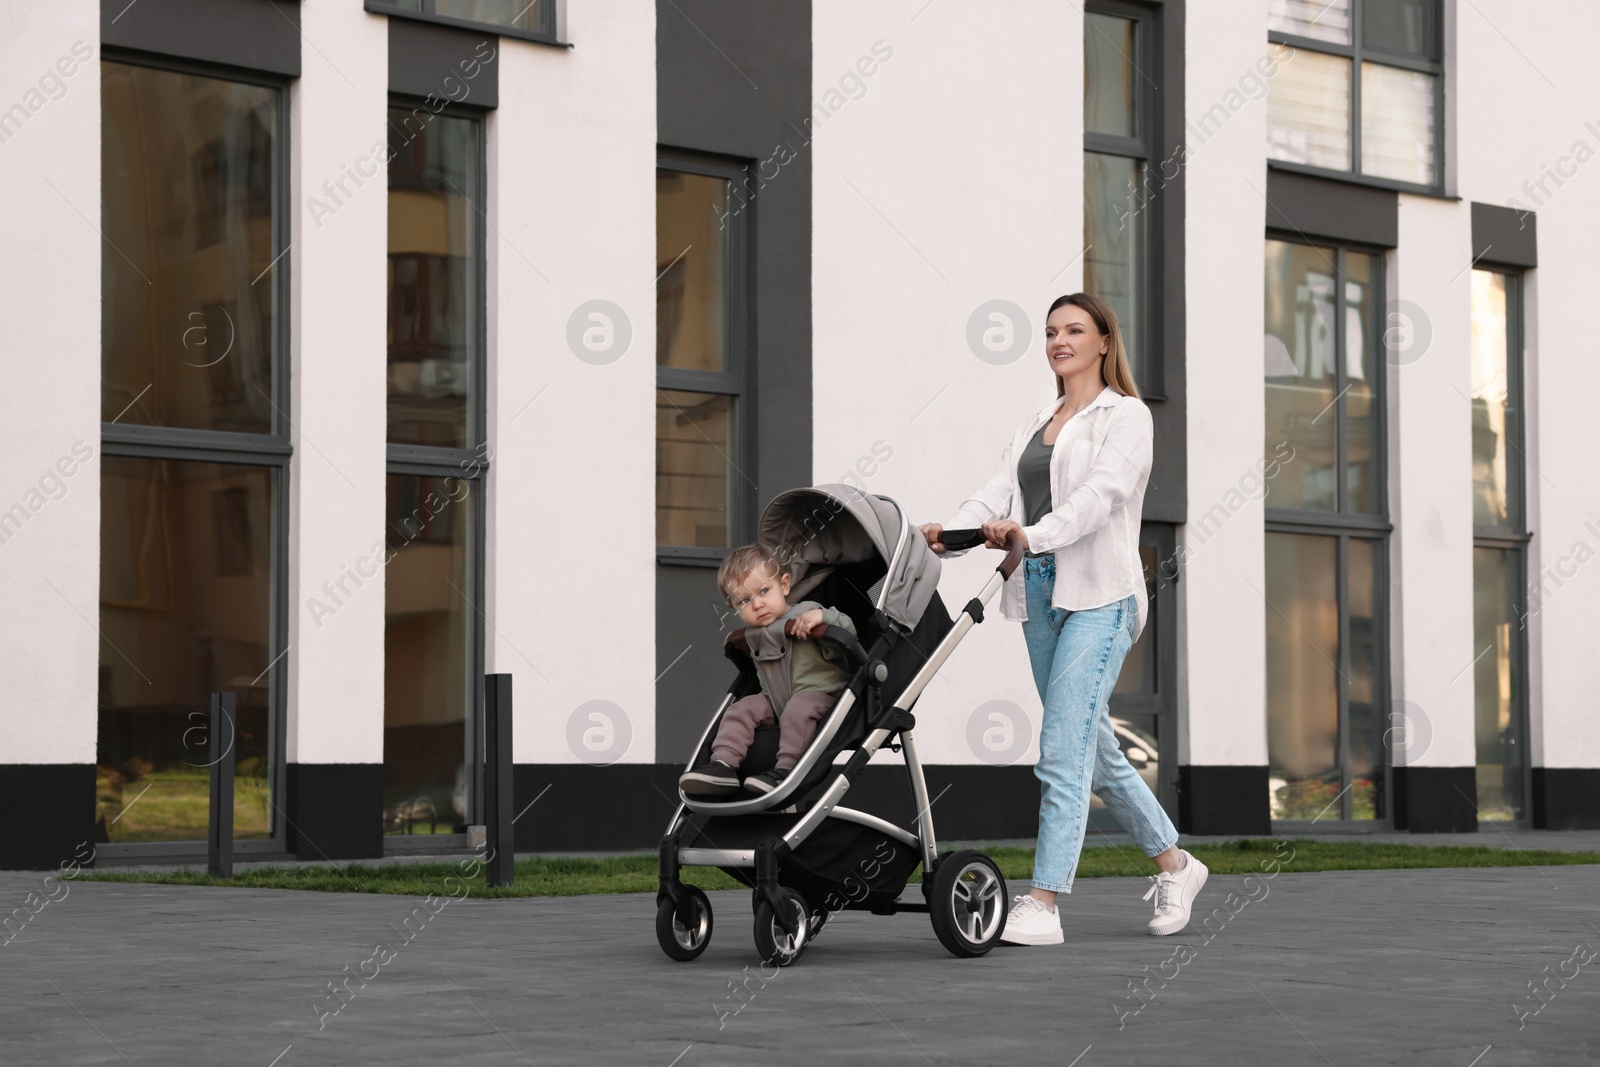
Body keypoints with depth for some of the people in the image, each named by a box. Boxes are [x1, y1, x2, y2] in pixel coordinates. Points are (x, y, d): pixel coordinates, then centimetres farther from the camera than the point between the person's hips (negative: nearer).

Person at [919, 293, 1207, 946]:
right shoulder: (1036, 423, 20)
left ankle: (1042, 906, -16)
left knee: (1063, 750, -15)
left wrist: (1035, 533, -33)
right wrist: (953, 530, -15)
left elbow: (1101, 493, -17)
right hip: (1041, 593, 8)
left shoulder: (1126, 415, -1)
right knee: (1094, 750, 13)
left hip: (1100, 595, -7)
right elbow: (1000, 489, 5)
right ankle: (1173, 863, 29)